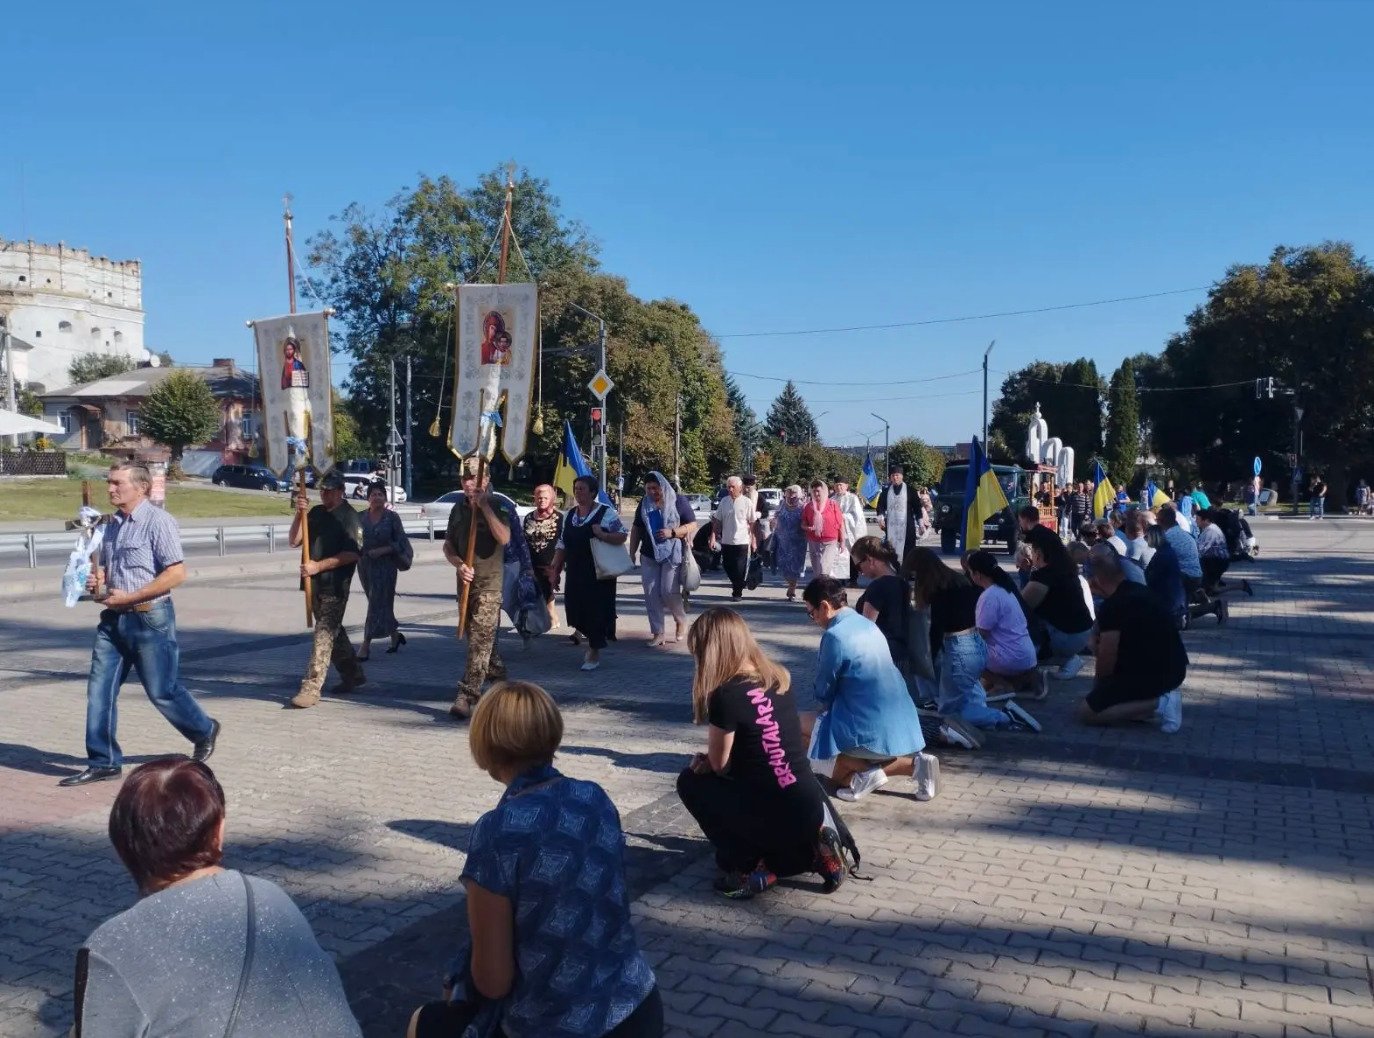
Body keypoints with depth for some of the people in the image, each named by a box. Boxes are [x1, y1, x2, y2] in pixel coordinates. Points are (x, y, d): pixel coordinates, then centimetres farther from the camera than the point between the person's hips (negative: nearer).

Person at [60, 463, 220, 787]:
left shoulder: (158, 521, -13)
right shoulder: (113, 524, 11)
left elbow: (176, 573, -19)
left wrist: (127, 597, -19)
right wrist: (96, 582, 2)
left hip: (149, 617, -8)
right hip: (114, 618, 8)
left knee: (162, 691, 2)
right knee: (99, 689, 5)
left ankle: (204, 731, 26)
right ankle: (103, 762, 14)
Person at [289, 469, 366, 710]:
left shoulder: (349, 517, -8)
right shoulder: (316, 512, 13)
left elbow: (352, 553, -16)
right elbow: (295, 541, 9)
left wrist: (318, 566, -19)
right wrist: (299, 513, -6)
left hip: (335, 585, -8)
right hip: (315, 583, 8)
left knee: (324, 633, -11)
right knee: (332, 630, 17)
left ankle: (311, 688, -13)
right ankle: (353, 674, 32)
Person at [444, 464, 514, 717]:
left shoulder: (497, 506, -6)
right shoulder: (459, 508, 11)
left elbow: (504, 538, -22)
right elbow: (448, 545, 14)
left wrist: (484, 506, -22)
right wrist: (459, 564, -7)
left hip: (490, 582, -7)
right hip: (466, 581, 7)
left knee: (480, 639, -12)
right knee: (476, 636, 16)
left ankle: (466, 695, -16)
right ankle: (497, 672, 37)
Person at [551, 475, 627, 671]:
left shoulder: (606, 512, -6)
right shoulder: (570, 514, 11)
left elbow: (622, 536, -8)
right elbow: (562, 546, 14)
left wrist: (602, 535, -24)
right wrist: (556, 571, 12)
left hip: (598, 574, -5)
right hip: (575, 573, 5)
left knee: (596, 611, -1)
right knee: (576, 610, 7)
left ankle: (594, 654, 13)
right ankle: (592, 641, 31)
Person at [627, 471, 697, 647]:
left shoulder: (678, 501, -5)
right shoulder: (644, 503, 9)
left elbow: (693, 525, -6)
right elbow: (636, 529, 15)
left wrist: (672, 532, -20)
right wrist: (632, 552, 10)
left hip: (672, 553, -5)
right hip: (649, 555, 5)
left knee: (669, 591, -11)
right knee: (651, 594, 0)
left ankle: (681, 620, 17)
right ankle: (658, 633, 6)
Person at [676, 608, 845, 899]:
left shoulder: (726, 694, -16)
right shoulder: (779, 678, 6)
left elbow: (718, 765, -2)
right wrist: (709, 758, 15)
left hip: (777, 818, -7)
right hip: (812, 810, 7)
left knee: (691, 781, 13)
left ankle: (747, 868, 7)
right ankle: (810, 851, 12)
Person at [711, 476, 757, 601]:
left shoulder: (747, 502, -6)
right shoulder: (724, 501, 4)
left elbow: (752, 523, -2)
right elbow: (717, 520, 8)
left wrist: (754, 540, -3)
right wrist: (713, 537, 2)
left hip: (742, 541, -4)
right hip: (726, 541, 4)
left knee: (739, 569, 1)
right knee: (728, 567, 12)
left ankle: (737, 592, 16)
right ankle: (736, 585, 34)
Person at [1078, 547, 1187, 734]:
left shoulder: (1111, 607, -17)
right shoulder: (1139, 591, 10)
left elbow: (1106, 663, -13)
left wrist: (1098, 683, 6)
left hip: (1153, 675, -9)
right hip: (1174, 668, 9)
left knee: (1086, 711, -3)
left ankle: (1159, 704, -10)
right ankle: (1160, 694, 11)